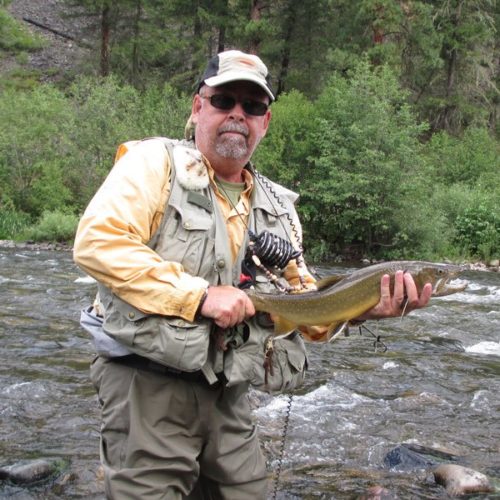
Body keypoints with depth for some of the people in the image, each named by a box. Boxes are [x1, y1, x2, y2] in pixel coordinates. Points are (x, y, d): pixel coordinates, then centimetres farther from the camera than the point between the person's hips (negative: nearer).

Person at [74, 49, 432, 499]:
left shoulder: (279, 209, 14)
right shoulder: (155, 162, -3)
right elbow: (96, 242, -18)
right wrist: (200, 295, -20)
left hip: (228, 397, 6)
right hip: (147, 385, -5)